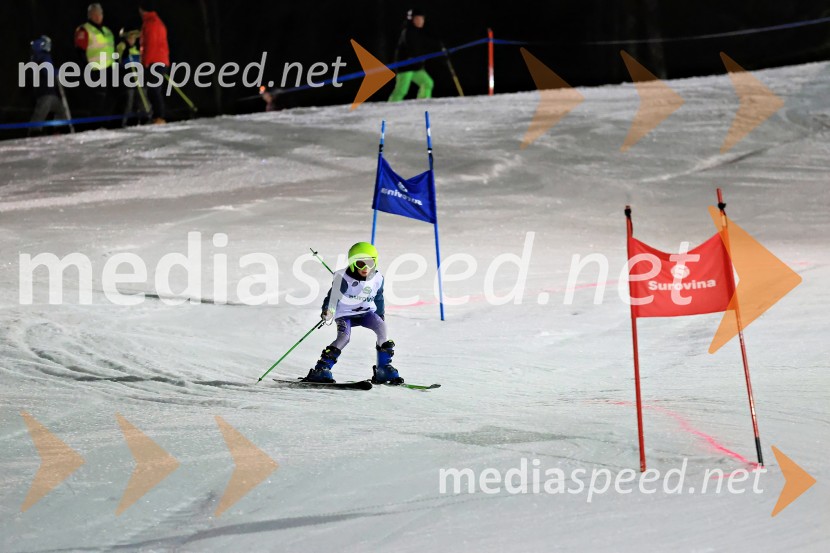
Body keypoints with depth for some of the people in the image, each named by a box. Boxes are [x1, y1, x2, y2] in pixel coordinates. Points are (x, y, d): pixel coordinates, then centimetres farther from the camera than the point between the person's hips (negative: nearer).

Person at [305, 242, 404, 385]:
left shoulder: (377, 279, -2)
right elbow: (333, 296, -18)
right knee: (344, 336, -29)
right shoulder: (344, 278, -17)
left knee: (381, 326, -22)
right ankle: (321, 369, -25)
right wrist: (327, 310, -35)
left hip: (366, 311, 4)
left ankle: (384, 368, -13)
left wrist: (380, 316, 23)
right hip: (345, 313, -4)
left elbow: (378, 299, 15)